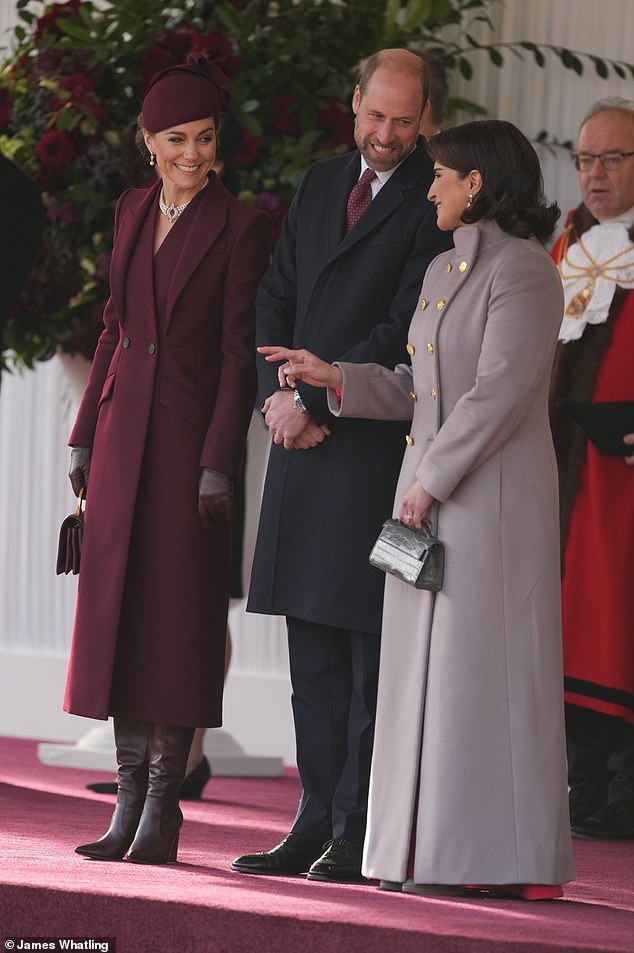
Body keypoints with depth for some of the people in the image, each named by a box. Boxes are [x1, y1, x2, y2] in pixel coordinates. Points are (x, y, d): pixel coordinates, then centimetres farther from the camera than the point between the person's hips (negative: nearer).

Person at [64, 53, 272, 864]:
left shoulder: (240, 227, -6)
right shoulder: (133, 211, 11)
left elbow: (239, 351, -9)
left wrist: (219, 462, -14)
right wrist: (85, 433, 12)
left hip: (192, 431, -6)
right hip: (124, 431, 6)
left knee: (178, 615, -3)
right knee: (116, 609, 5)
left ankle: (162, 809, 1)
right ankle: (128, 801, 11)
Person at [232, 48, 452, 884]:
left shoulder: (436, 203, -7)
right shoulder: (321, 185, 16)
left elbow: (403, 332, -12)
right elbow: (276, 298, 15)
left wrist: (315, 402, -10)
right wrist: (278, 396, 0)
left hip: (380, 446, -7)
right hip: (305, 441, 7)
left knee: (373, 650, -4)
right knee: (314, 653, 9)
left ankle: (359, 836, -1)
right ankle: (317, 824, 14)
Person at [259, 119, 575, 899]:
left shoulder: (522, 271, -11)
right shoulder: (442, 272, 17)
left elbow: (499, 391, -19)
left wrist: (430, 481, -18)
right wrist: (334, 379, 7)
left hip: (493, 491, -9)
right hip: (434, 487, 9)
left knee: (480, 664, -7)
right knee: (427, 668, 7)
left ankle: (498, 858, -4)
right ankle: (429, 850, 10)